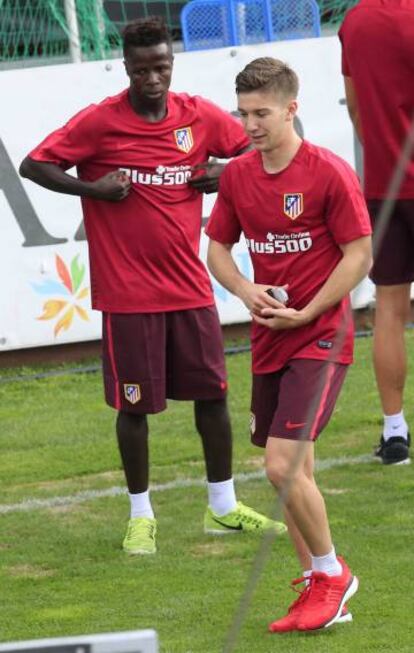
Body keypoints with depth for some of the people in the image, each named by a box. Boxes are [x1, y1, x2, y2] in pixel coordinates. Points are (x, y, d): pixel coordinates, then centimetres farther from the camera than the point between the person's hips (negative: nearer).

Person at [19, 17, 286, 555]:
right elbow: (34, 165, -7)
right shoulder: (99, 122, -9)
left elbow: (255, 147, 17)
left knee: (212, 392, 8)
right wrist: (92, 188, -18)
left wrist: (226, 173, -3)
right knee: (135, 404, 2)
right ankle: (141, 516, 16)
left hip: (190, 288, 4)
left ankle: (223, 509, 22)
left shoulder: (200, 116, 2)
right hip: (128, 293, -4)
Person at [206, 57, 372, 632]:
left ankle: (331, 573, 4)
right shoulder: (237, 175, 5)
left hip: (320, 338, -7)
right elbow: (218, 247, 15)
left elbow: (360, 255, -11)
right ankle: (321, 592, 23)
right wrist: (246, 290, -5)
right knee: (292, 472, 11)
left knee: (284, 466, -16)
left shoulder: (329, 173, -12)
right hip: (269, 340, 7)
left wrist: (304, 314, -15)